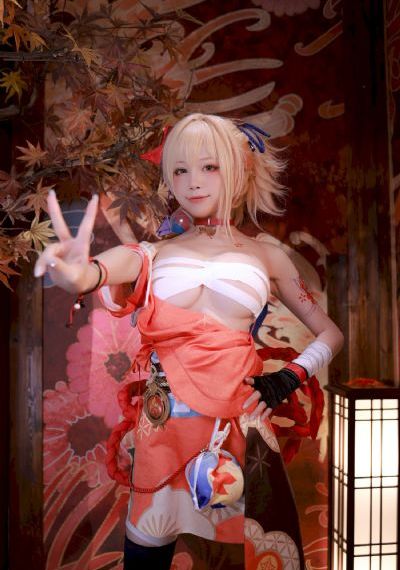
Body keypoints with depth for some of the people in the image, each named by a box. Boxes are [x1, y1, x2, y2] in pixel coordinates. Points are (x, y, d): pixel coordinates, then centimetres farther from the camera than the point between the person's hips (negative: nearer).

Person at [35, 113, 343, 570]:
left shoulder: (266, 257, 8)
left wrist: (291, 377, -3)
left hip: (238, 424, 0)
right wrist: (82, 273, -40)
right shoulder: (154, 254, 7)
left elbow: (331, 335, 14)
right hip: (164, 425, 1)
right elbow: (111, 267, -17)